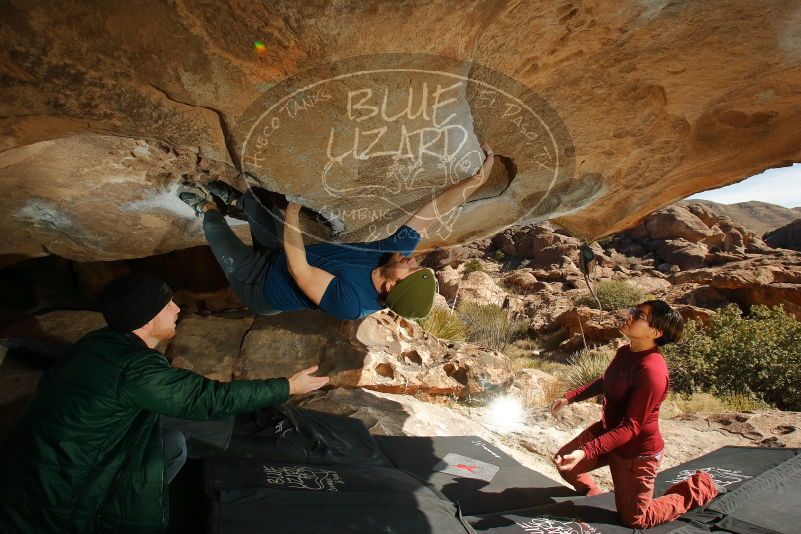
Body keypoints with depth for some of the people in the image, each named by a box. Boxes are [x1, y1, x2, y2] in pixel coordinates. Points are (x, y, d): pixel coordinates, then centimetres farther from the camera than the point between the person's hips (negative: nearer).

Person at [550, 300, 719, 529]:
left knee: (634, 519, 11)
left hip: (635, 450, -8)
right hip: (606, 431, 8)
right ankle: (593, 496, 42)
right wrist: (569, 397, 10)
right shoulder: (625, 352, -6)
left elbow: (630, 427, -30)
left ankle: (697, 489, 27)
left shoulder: (652, 371, -33)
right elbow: (604, 383, 15)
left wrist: (585, 452, -37)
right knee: (564, 462, 13)